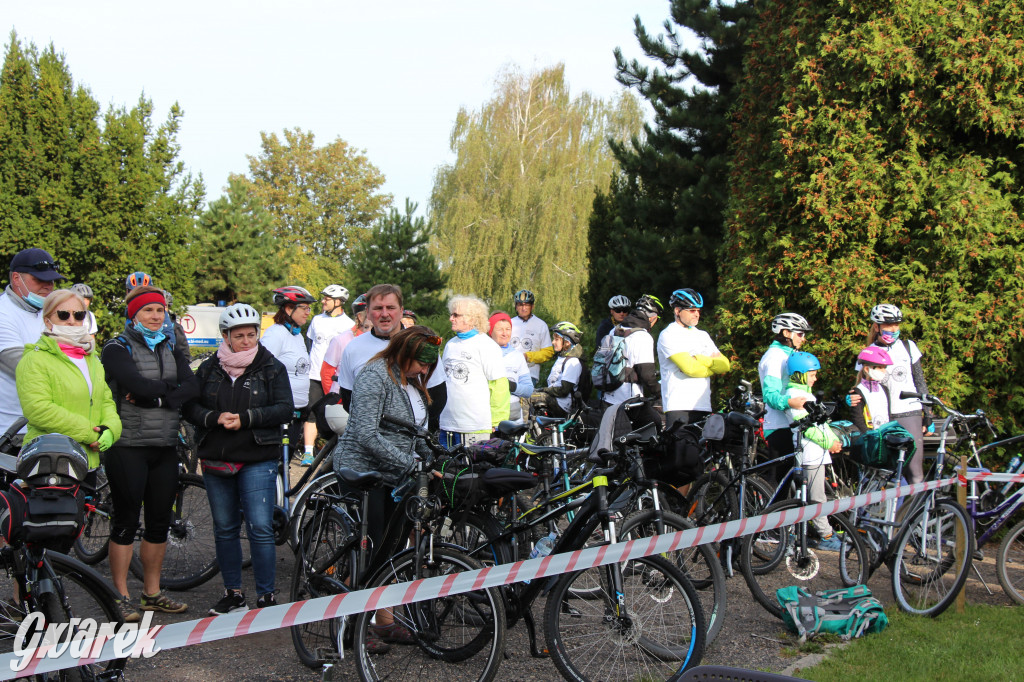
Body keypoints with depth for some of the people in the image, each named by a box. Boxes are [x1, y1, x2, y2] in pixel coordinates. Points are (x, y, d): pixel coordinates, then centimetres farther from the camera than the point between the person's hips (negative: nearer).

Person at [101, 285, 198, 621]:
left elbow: (192, 388, -4)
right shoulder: (117, 349, -4)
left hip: (165, 448, 6)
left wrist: (154, 395, -16)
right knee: (126, 521, 0)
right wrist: (171, 387, -7)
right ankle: (121, 596, 10)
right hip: (129, 446, -6)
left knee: (160, 521, 10)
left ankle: (152, 593, 21)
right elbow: (140, 385, -22)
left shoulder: (171, 348, 13)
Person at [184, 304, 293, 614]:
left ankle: (266, 597, 1)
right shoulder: (208, 369, 9)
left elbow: (285, 410, -7)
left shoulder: (272, 368, 1)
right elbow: (190, 406, 6)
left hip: (257, 462, -4)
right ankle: (233, 593, 23)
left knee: (260, 528, -8)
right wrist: (215, 418, -15)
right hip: (216, 461, 4)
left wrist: (245, 418, -18)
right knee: (225, 529, 11)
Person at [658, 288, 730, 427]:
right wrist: (713, 365, 1)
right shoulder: (668, 335, -1)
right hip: (678, 407, -6)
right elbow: (690, 368, -14)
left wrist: (700, 359, -6)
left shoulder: (703, 335, 21)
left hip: (703, 406, 6)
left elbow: (725, 365, 9)